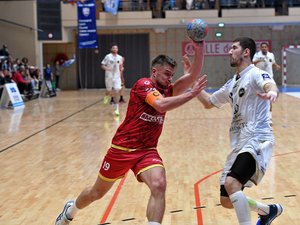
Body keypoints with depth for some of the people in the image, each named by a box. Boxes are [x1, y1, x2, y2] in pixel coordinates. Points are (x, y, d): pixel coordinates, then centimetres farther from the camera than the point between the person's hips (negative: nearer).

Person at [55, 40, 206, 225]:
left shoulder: (167, 91, 4)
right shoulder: (143, 84, -14)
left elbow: (193, 75, -6)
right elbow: (161, 105, -33)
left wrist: (199, 49, -20)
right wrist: (191, 94, -33)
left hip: (147, 151, 5)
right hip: (122, 148, -4)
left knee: (159, 186, -25)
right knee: (97, 193, 15)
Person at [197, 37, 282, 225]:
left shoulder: (255, 74, -7)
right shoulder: (232, 84, 19)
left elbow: (270, 84, -30)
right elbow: (208, 102, 30)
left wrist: (272, 92, -55)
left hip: (258, 141, -9)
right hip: (239, 144, 9)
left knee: (231, 183, -31)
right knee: (227, 201, 10)